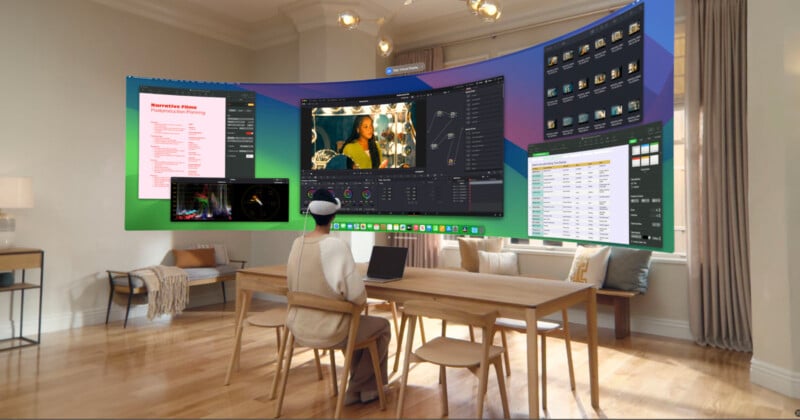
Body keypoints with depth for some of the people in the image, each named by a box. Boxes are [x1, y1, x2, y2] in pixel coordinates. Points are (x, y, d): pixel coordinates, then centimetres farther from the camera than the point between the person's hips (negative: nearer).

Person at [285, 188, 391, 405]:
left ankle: (358, 387, 39)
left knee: (359, 322, 33)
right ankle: (364, 389, 28)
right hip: (327, 330, -7)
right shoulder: (335, 245, -21)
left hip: (298, 325, 7)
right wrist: (359, 300, 0)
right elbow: (357, 295, -24)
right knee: (382, 326, 19)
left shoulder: (297, 243, 0)